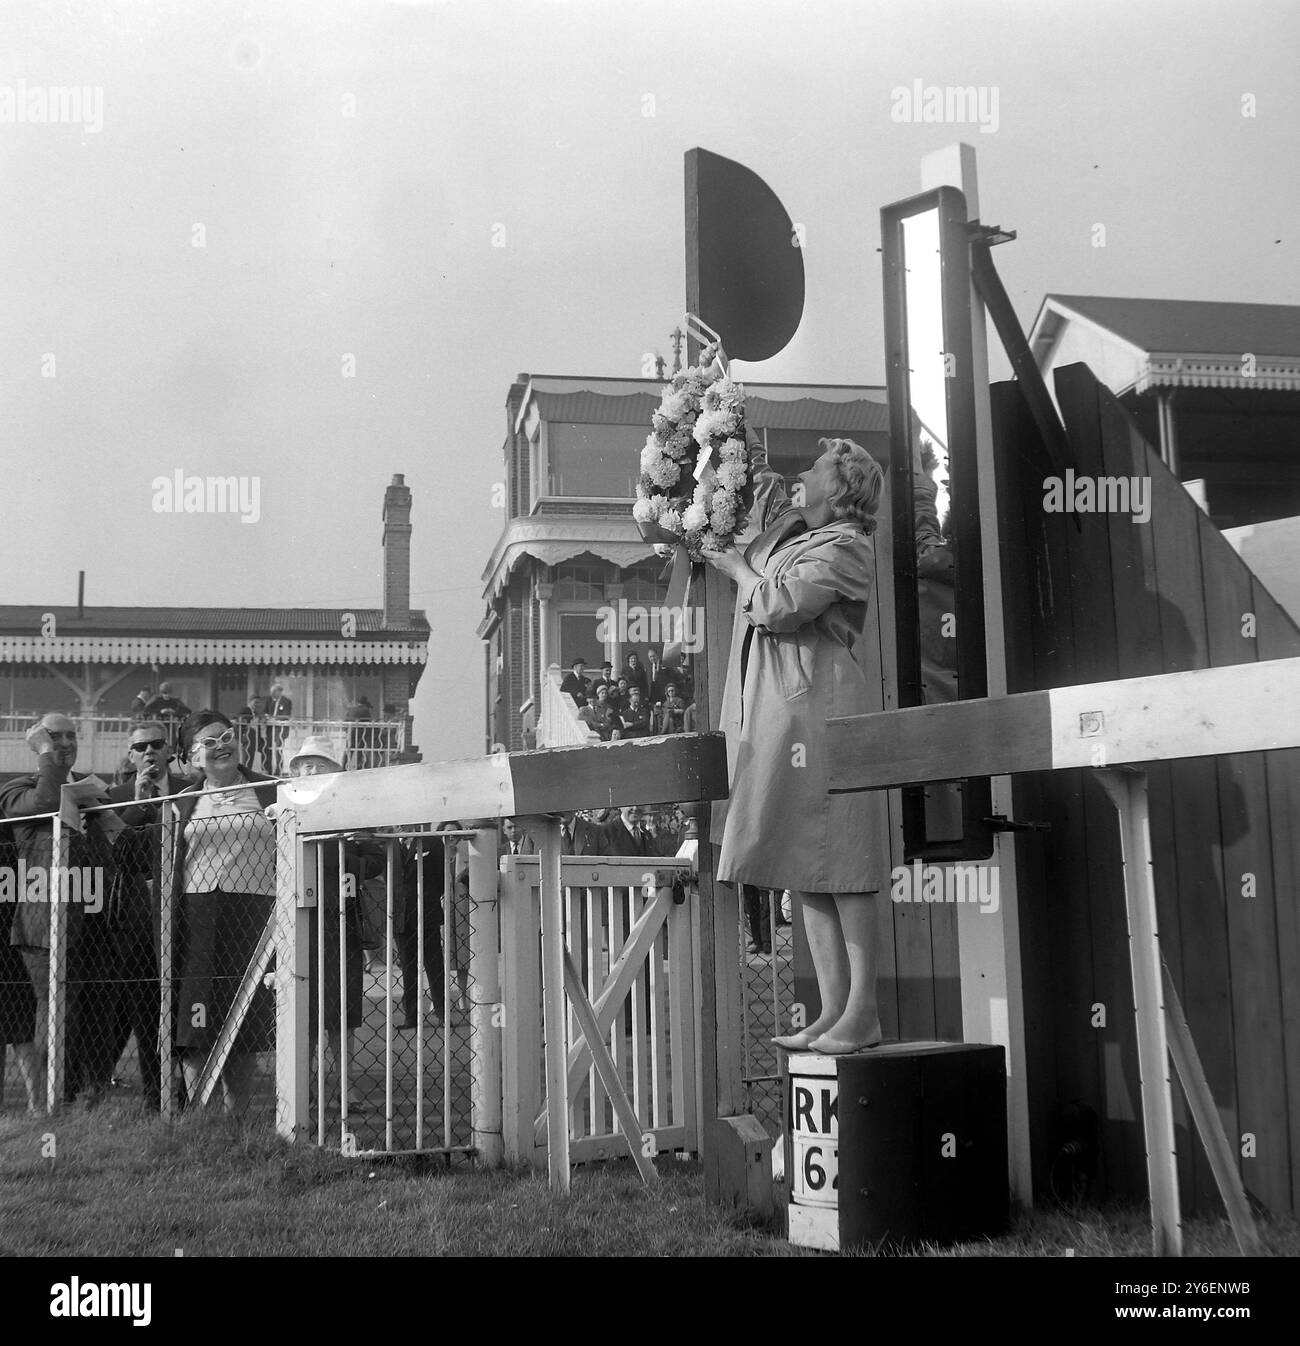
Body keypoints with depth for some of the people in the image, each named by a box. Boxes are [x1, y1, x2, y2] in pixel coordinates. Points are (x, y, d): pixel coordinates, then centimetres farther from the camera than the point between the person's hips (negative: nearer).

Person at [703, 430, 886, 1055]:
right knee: (807, 869, 5)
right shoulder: (792, 533, 21)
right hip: (776, 714, 9)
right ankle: (832, 1008, 7)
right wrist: (750, 449, 30)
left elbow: (779, 607, -16)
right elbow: (764, 489, 42)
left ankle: (862, 1013, -9)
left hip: (820, 710, -9)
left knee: (838, 865, -10)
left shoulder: (845, 547, -5)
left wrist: (739, 569, 0)